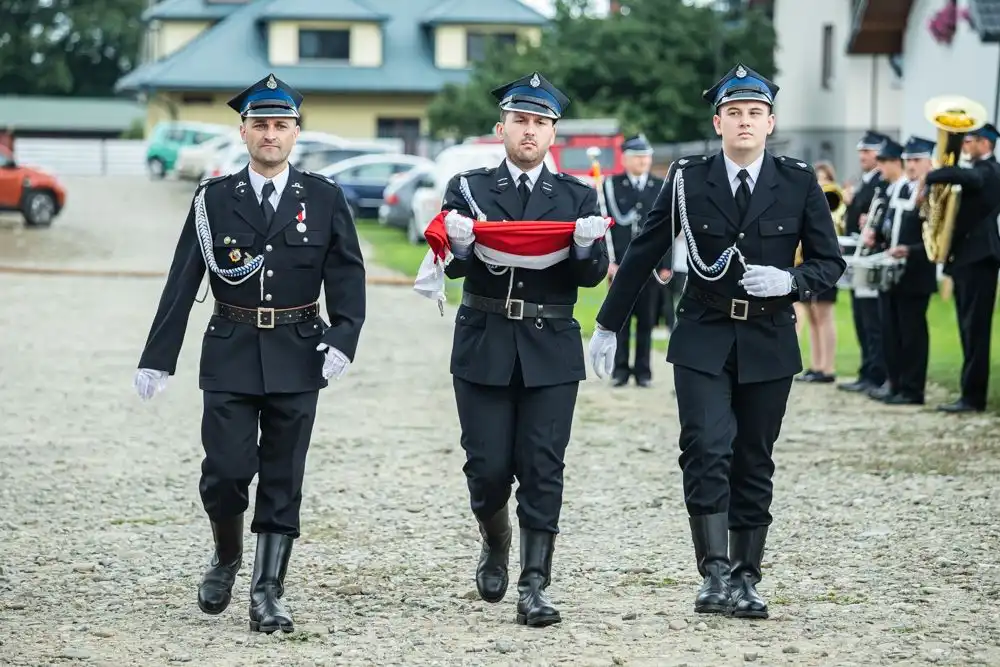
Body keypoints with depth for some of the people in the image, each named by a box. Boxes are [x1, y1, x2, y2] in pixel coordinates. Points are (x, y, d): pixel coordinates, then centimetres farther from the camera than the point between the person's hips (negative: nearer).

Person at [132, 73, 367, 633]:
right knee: (226, 471, -7)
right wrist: (158, 358, -1)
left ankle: (268, 593, 8)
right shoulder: (214, 199, 3)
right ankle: (227, 558, 21)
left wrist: (342, 340, -16)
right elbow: (182, 284, 3)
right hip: (230, 356, 0)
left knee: (283, 481, 2)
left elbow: (347, 276, 0)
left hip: (296, 360, 0)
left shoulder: (325, 199, 3)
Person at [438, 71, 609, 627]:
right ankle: (496, 544, 30)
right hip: (484, 345, 0)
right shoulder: (469, 189, 6)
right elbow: (454, 265, -6)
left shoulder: (578, 197, 8)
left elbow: (593, 275, -1)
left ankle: (535, 587, 0)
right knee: (488, 465, 0)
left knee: (542, 469, -3)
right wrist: (460, 245, -29)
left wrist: (587, 246, -23)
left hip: (550, 350, 0)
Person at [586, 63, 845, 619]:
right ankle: (715, 575, -17)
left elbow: (831, 262, 5)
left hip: (769, 343, 1)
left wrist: (790, 281, -15)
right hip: (703, 340, -1)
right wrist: (608, 325, 10)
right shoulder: (689, 180, 0)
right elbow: (643, 255, 7)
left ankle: (746, 578, 14)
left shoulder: (798, 183, 0)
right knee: (707, 451, -16)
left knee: (754, 463, 6)